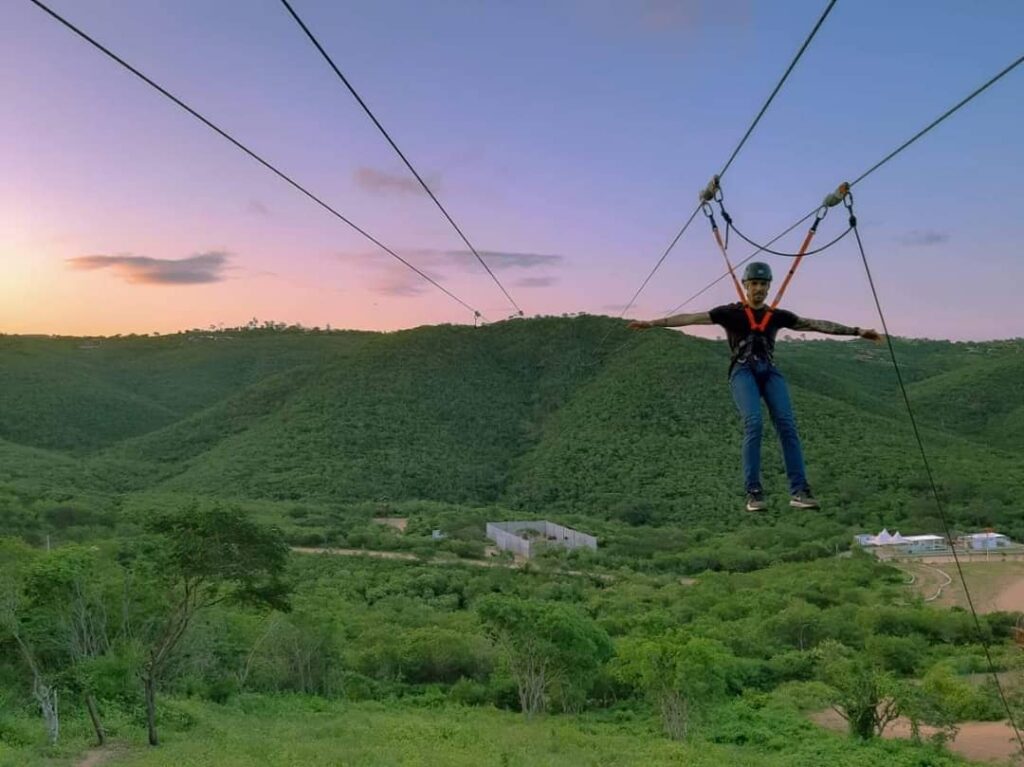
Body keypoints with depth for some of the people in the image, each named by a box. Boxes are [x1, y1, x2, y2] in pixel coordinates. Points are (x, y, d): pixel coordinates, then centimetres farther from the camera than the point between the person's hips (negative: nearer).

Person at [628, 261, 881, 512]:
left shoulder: (777, 316, 20)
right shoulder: (730, 312, 11)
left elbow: (817, 324, 20)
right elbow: (692, 318, 5)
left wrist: (856, 331, 19)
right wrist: (652, 323, -2)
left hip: (770, 371, 3)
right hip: (742, 371, -3)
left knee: (787, 425, -16)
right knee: (754, 423, -24)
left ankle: (799, 491, -16)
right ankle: (753, 492, -19)